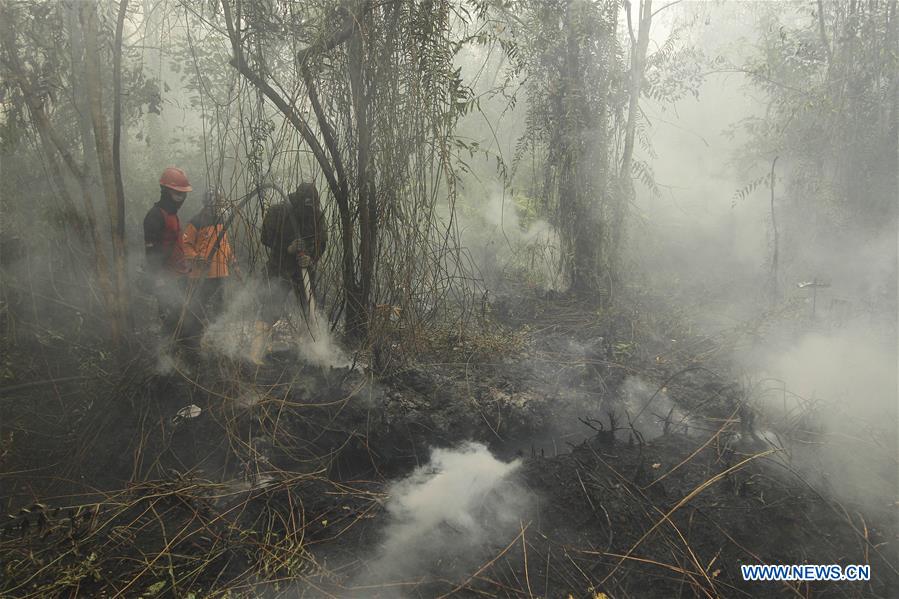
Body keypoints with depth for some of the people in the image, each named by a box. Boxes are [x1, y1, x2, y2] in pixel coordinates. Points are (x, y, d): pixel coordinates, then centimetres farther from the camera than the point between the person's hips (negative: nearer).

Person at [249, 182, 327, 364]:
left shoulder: (317, 216, -3)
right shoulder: (277, 212, -13)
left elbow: (321, 243, 0)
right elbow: (267, 239, -8)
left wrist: (311, 259, -19)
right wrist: (289, 248, -23)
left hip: (305, 269, 4)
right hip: (280, 269, -4)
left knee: (311, 310, 10)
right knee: (272, 310, -14)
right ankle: (255, 354, -9)